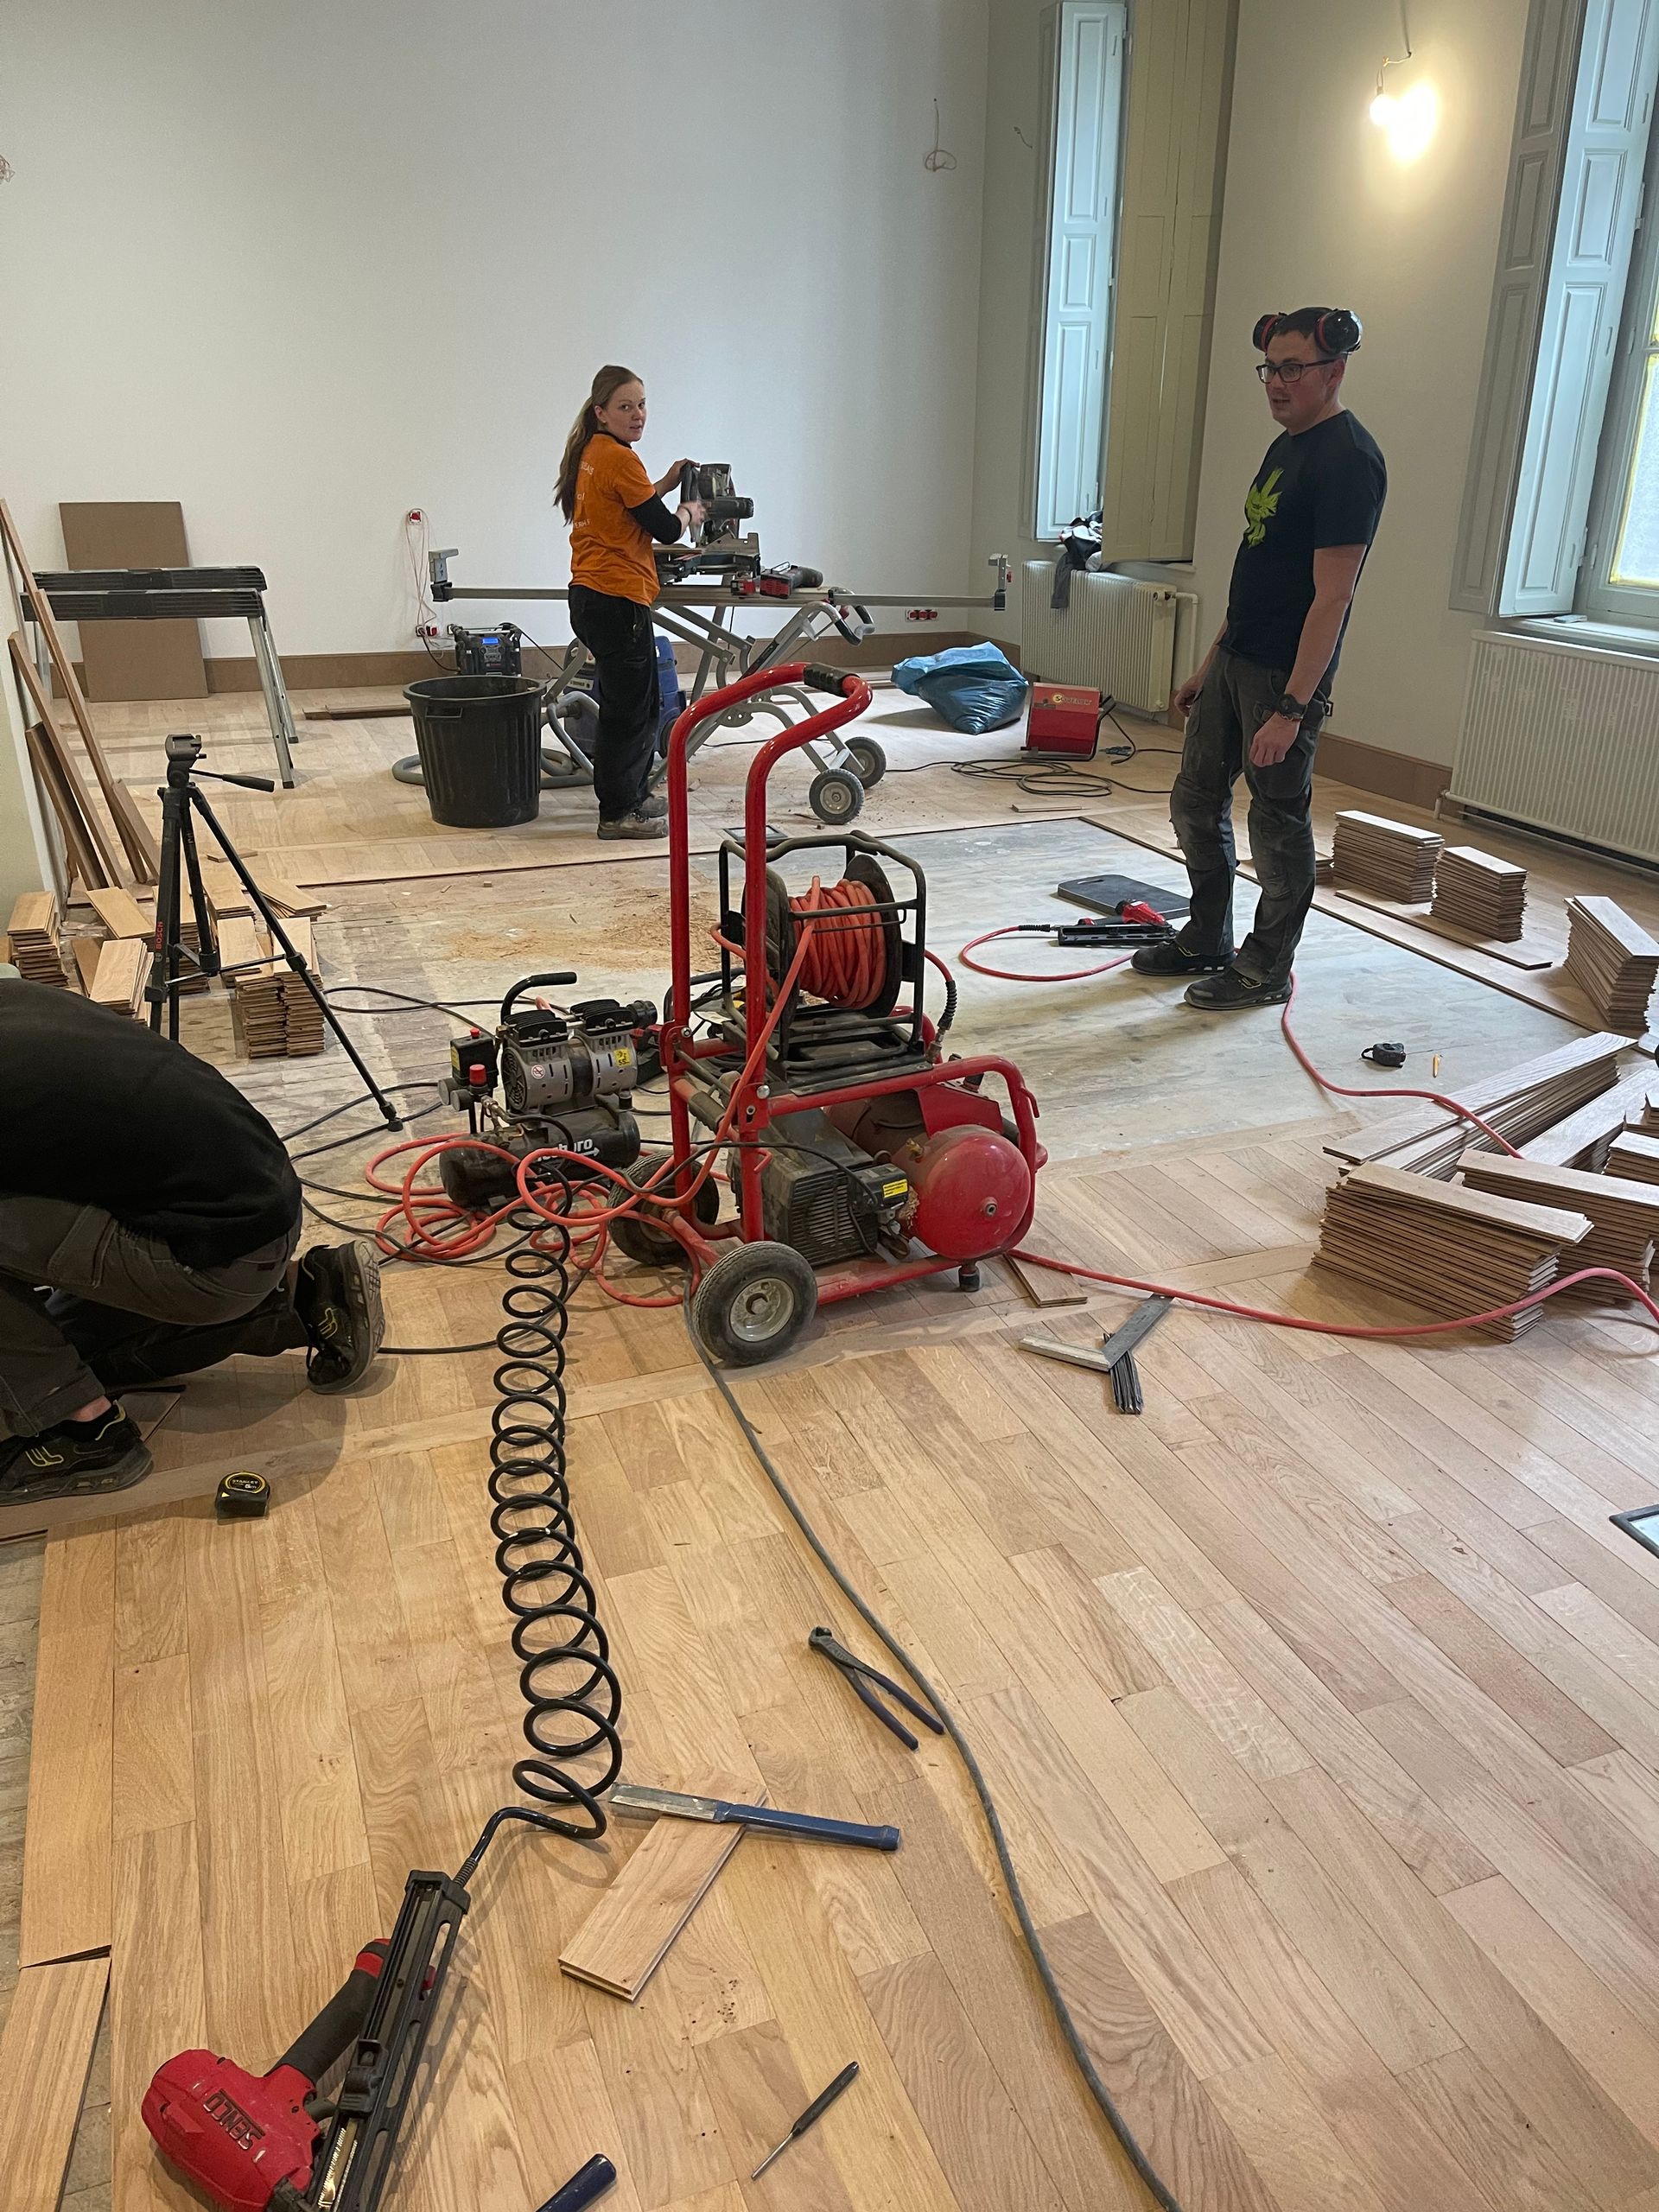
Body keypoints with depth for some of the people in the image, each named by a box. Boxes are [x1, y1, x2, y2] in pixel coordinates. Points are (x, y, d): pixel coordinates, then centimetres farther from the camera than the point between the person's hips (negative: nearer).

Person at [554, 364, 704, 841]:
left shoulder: (591, 453, 15)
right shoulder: (619, 458, -15)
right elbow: (665, 529, -13)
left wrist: (664, 485, 20)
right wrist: (688, 513, 7)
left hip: (591, 598, 10)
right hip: (617, 600, -10)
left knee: (637, 702, 20)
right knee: (631, 707, -2)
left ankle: (633, 795, 32)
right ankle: (618, 814, 5)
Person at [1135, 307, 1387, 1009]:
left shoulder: (1347, 460, -16)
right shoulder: (1286, 447, 13)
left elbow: (1331, 595, -21)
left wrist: (1291, 708, -25)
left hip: (1285, 676, -10)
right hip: (1235, 658, 10)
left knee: (1278, 824, 1)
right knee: (1196, 802, 15)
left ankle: (1265, 970, 15)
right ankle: (1207, 941, 29)